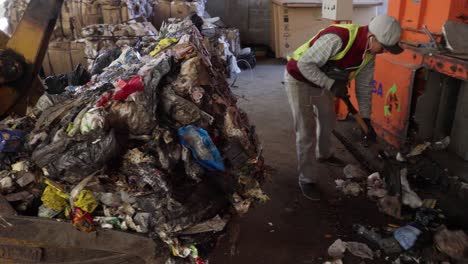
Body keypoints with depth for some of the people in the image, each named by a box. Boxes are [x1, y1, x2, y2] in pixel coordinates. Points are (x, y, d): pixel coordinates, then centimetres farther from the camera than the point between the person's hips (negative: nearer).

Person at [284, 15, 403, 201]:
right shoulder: (337, 38, -36)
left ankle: (324, 155, 50)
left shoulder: (369, 53, -9)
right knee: (306, 131, -7)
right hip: (299, 79, -8)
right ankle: (306, 179, 8)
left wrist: (366, 118, 2)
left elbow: (364, 85, 2)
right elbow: (304, 64, -31)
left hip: (323, 82, 8)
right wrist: (332, 85, -30)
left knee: (328, 120, 23)